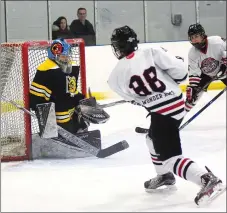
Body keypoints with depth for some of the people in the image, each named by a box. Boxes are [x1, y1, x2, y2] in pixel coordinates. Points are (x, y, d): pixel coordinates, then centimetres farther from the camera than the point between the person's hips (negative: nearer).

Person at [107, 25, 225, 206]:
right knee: (153, 138, 29)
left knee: (170, 156, -4)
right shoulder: (152, 53, -5)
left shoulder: (116, 76, -3)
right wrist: (175, 82, 13)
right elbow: (178, 69, -9)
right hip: (178, 103, 6)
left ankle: (207, 179, -22)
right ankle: (165, 176, 39)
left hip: (162, 113, -6)